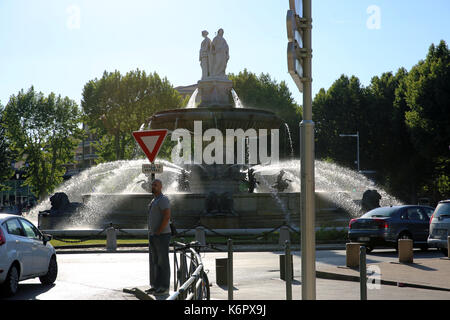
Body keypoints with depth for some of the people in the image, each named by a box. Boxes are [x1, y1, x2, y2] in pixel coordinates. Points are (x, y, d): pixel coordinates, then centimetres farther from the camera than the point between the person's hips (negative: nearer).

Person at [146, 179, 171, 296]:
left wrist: (158, 232, -20)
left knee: (163, 262, -6)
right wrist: (151, 234, 16)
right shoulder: (154, 201, 19)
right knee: (154, 262, 11)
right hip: (153, 236, 10)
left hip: (162, 235, -10)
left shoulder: (163, 200, -12)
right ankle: (155, 286, 16)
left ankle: (164, 287, -3)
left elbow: (167, 217, -22)